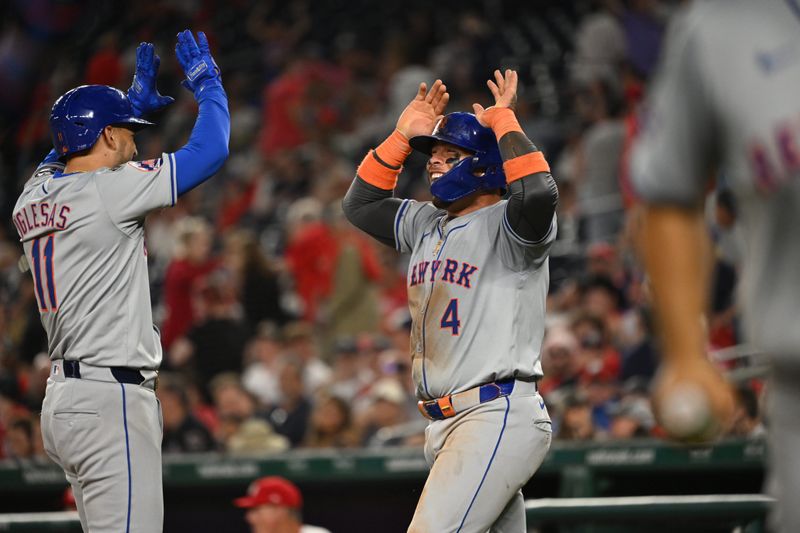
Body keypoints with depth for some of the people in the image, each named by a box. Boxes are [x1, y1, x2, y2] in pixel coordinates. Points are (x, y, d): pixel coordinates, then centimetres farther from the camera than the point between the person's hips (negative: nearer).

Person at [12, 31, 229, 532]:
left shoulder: (35, 195, 10)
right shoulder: (108, 189, -12)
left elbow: (75, 152, 35)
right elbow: (211, 150, -8)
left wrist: (136, 99, 34)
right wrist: (207, 82, 8)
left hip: (65, 394, 10)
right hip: (110, 397, -10)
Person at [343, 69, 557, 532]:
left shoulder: (507, 225, -6)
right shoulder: (427, 225, 19)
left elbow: (539, 193, -28)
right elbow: (360, 204, 28)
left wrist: (502, 120, -14)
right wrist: (403, 137, 16)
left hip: (499, 417, -9)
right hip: (445, 424, 9)